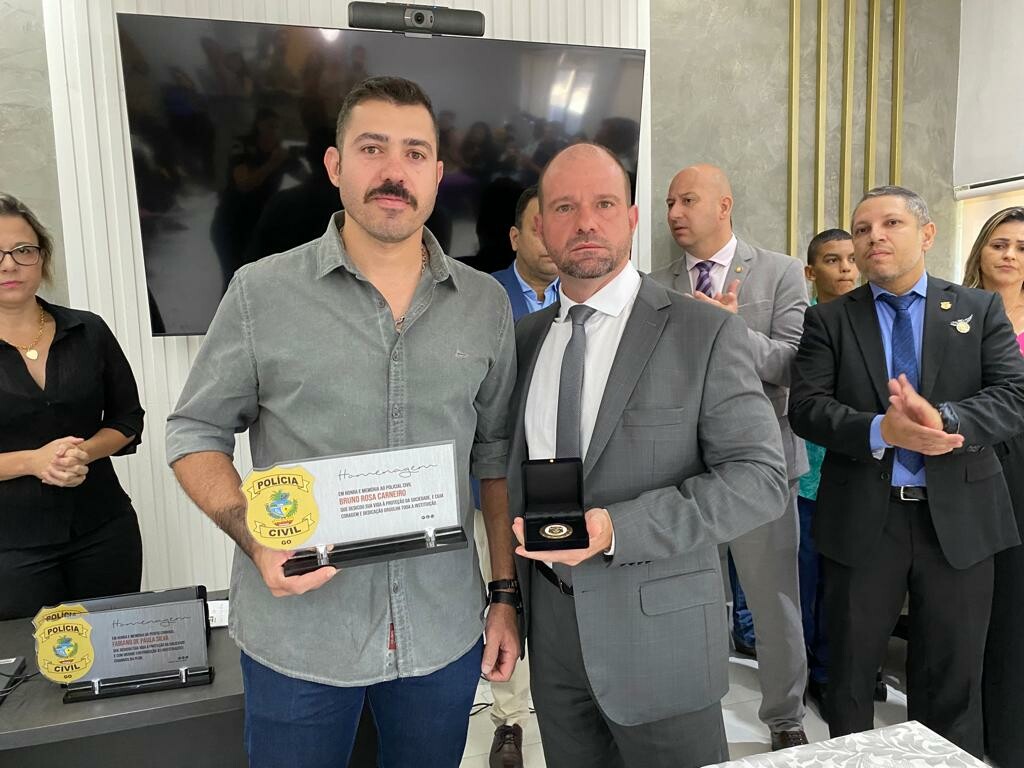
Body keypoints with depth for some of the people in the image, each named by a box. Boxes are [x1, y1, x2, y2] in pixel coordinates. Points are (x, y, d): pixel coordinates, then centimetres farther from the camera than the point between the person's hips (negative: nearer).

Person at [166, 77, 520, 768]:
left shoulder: (486, 304, 0)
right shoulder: (262, 291, -7)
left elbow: (496, 455, 6)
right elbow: (197, 432, 0)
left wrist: (506, 594, 5)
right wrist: (256, 539, -17)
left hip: (444, 634, 2)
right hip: (296, 636, -1)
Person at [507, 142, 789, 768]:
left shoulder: (705, 332, -10)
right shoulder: (527, 337, 6)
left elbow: (762, 478, -14)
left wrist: (615, 528, -23)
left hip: (659, 629, -4)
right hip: (551, 623, 4)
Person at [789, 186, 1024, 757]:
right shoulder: (829, 320, 2)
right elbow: (806, 407, -8)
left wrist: (944, 419, -25)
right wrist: (881, 430, -25)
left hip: (958, 520, 1)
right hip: (862, 519, 0)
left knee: (952, 679, 15)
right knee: (851, 671, 14)